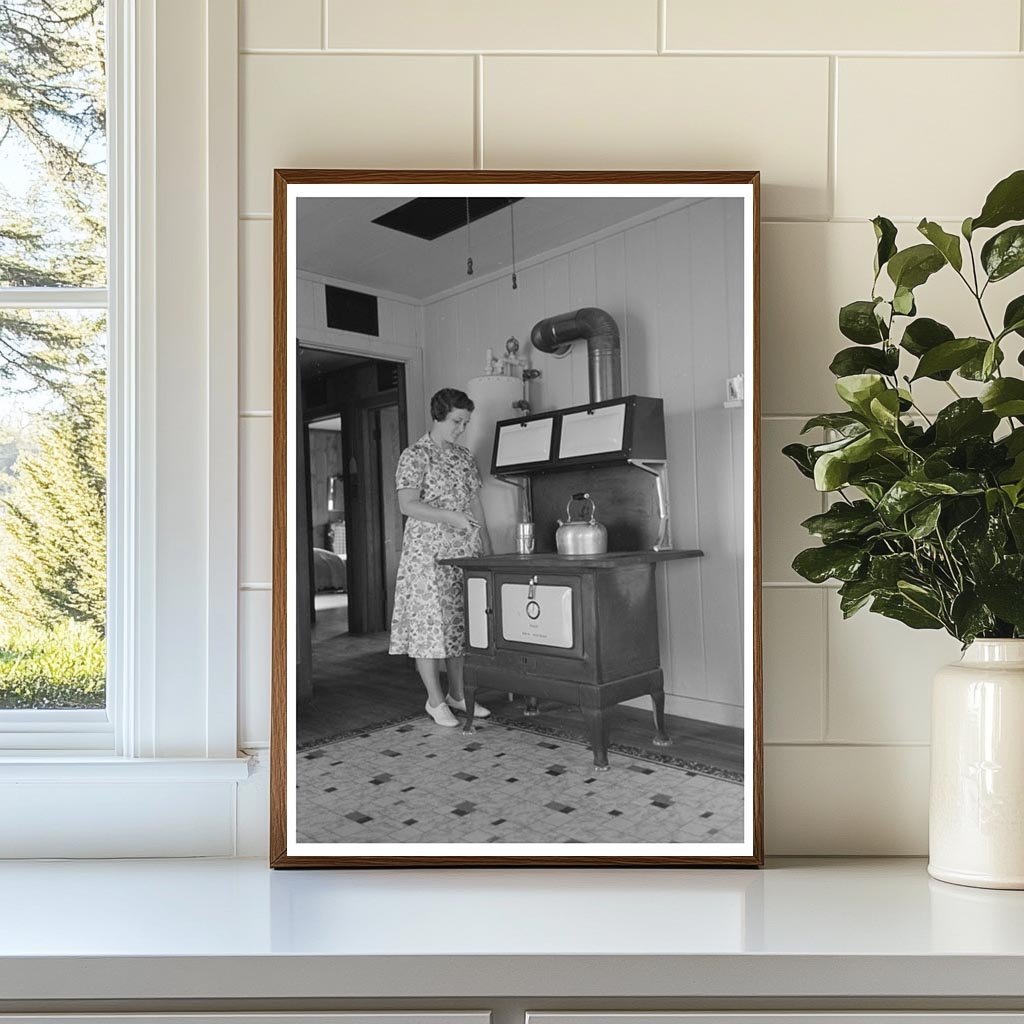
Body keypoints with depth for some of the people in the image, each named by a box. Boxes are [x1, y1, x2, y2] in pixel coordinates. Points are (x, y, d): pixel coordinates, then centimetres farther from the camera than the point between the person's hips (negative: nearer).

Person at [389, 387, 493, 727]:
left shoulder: (465, 456, 13)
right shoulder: (415, 456, -7)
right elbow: (407, 505, -16)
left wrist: (485, 543, 12)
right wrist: (452, 516, -23)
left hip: (464, 552, 7)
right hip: (428, 552, -6)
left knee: (461, 621, 9)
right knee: (430, 621, -2)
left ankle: (457, 694, 21)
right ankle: (435, 700, 8)